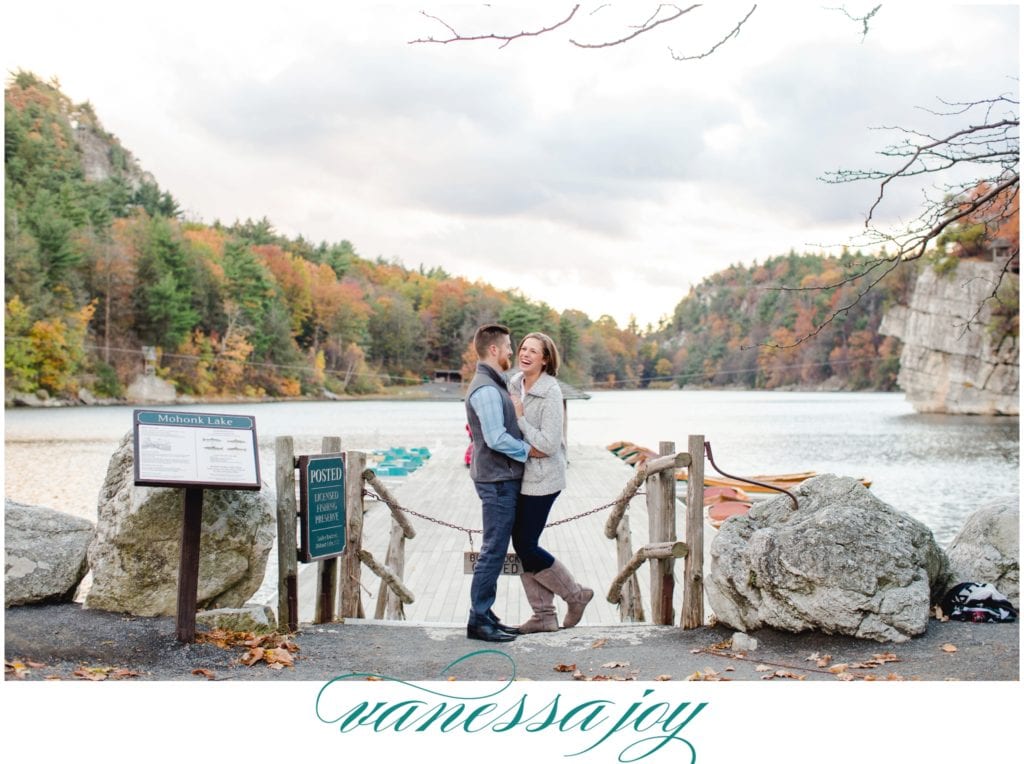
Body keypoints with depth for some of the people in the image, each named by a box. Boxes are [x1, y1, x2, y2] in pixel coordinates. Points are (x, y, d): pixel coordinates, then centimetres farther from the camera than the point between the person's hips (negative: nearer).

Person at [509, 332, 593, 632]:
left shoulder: (551, 393, -17)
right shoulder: (514, 382, 5)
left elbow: (549, 444, -22)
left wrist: (520, 418, -20)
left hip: (541, 478, -8)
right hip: (520, 475, 8)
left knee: (526, 546, -4)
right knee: (522, 544, 8)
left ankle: (576, 595, 16)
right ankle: (544, 615, 19)